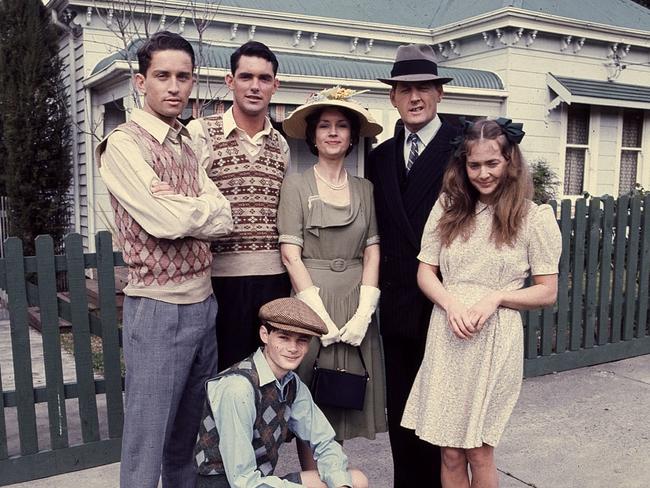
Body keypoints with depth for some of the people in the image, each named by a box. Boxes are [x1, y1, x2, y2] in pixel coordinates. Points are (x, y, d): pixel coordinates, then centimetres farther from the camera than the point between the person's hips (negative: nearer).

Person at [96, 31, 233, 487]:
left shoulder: (187, 146, 13)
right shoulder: (123, 144, -9)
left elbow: (224, 219, 3)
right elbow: (165, 222, -21)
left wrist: (177, 206, -14)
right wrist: (203, 209, -2)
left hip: (203, 302, 7)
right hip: (158, 308, -7)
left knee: (190, 434, 18)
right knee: (147, 443, 3)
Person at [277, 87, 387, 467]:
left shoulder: (365, 188, 9)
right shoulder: (296, 185, -1)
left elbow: (372, 251, 4)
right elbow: (291, 254, -7)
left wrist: (363, 311, -8)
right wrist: (321, 316, -13)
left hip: (356, 305, 3)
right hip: (311, 301, -3)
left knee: (343, 404, 11)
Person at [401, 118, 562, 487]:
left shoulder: (535, 217, -2)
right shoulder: (448, 208, 6)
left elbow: (548, 292, 1)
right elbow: (425, 272, 8)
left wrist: (497, 297, -15)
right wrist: (451, 304, -12)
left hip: (496, 340, -2)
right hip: (447, 336, 3)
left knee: (479, 452, 8)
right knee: (450, 452, 9)